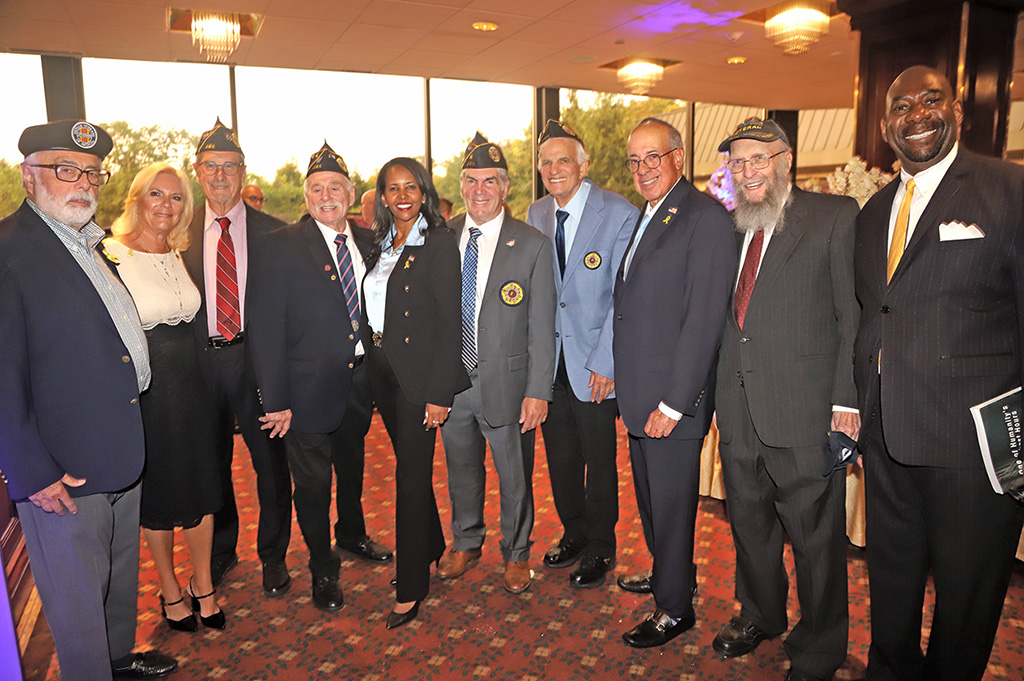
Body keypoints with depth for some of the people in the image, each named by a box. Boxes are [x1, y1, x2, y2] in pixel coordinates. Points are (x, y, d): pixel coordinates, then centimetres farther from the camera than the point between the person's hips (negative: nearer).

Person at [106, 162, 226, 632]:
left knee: (200, 488, 11)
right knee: (156, 493, 11)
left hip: (190, 385, 5)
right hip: (143, 393, -5)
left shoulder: (180, 257, 9)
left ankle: (203, 586, 29)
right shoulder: (111, 256, -11)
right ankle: (170, 591, 31)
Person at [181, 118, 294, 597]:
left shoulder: (271, 232, -1)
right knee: (212, 464, 16)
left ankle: (273, 557, 28)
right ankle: (221, 550, 38)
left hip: (256, 359, -2)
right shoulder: (182, 233, 4)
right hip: (202, 362, 2)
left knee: (270, 463, 8)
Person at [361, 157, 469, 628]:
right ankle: (432, 549, 38)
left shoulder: (439, 244, -10)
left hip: (418, 375, -7)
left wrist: (438, 393, -18)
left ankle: (410, 588, 12)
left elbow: (450, 323, -14)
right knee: (410, 465, 18)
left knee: (411, 474, -1)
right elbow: (373, 313, 14)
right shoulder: (380, 246, 11)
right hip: (383, 372, 7)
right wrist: (371, 360, 6)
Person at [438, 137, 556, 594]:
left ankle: (516, 552, 35)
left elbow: (542, 328, -8)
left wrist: (538, 392, -12)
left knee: (515, 475, 12)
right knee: (461, 468, 19)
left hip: (505, 381, -3)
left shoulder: (532, 245, -7)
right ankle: (466, 542, 43)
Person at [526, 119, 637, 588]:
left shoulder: (619, 214, -10)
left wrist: (604, 363, -14)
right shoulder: (536, 215, 7)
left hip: (595, 364, -5)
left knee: (599, 459, 7)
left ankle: (600, 548, 28)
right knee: (560, 456, 15)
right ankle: (574, 533, 37)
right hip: (550, 360, 5)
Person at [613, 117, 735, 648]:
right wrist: (614, 368, 10)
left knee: (671, 502, 6)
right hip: (636, 394, 8)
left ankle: (675, 606, 26)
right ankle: (667, 572, 44)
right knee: (649, 497, 22)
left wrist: (674, 402, -20)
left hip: (673, 398, -8)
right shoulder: (644, 218, 14)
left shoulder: (705, 217, -14)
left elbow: (704, 318, -19)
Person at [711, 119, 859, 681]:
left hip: (805, 410, -5)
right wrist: (716, 390, 7)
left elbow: (855, 314, -7)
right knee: (749, 523, 20)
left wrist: (847, 401, -12)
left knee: (816, 536, 8)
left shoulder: (835, 216, -3)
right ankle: (759, 616, 43)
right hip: (738, 410, 5)